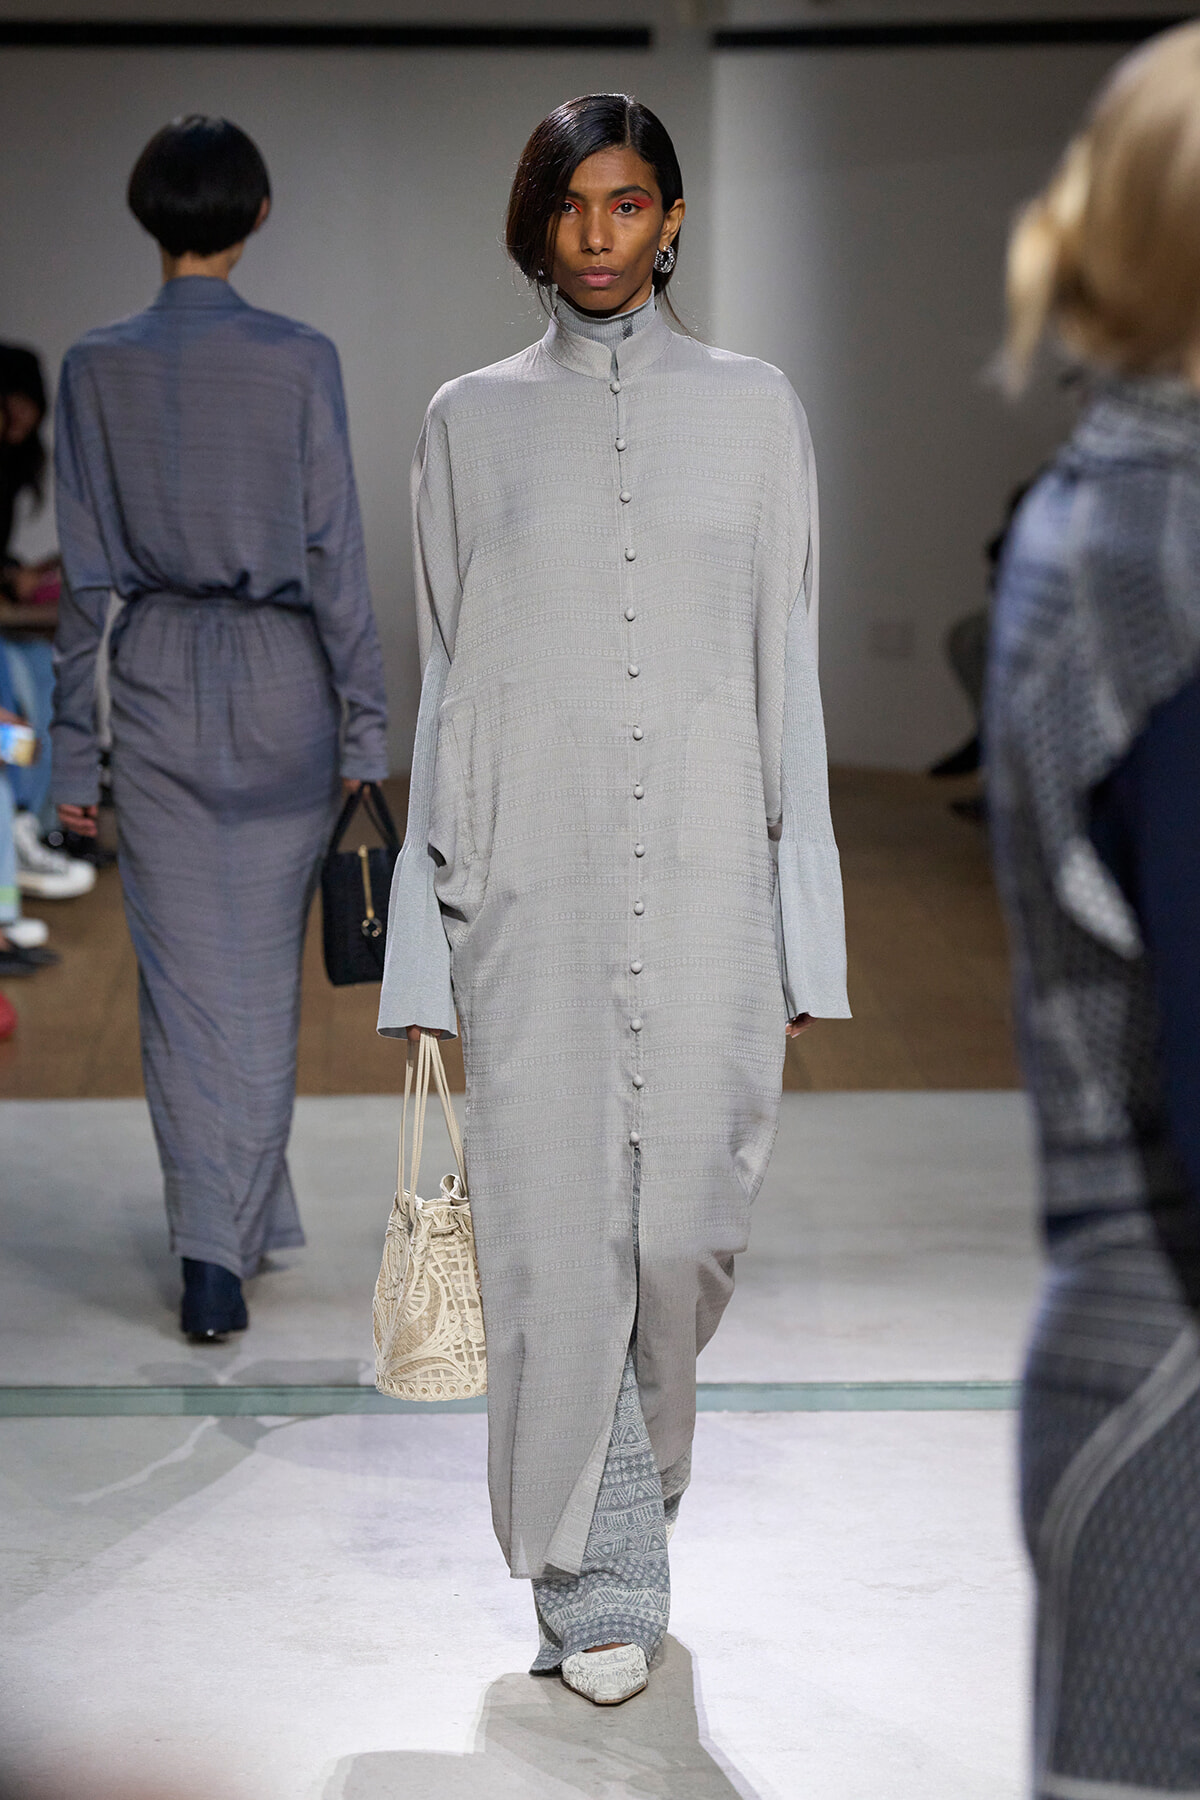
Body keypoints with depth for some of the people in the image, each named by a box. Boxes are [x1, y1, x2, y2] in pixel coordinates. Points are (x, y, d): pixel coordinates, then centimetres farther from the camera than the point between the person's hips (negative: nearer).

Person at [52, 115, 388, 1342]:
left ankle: (213, 1254, -2)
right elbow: (336, 559, -6)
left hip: (156, 686, 0)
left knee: (187, 979, 4)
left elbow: (85, 573, -1)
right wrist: (364, 736, 0)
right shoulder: (300, 362, -6)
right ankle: (246, 1225, 21)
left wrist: (74, 748, 5)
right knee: (263, 974, 13)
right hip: (282, 682, 0)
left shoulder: (97, 369, -3)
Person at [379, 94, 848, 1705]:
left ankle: (623, 1501, 31)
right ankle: (598, 1586, 9)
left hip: (712, 878, 1)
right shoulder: (472, 421, 8)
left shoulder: (754, 408, 8)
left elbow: (789, 672, 7)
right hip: (533, 889, 0)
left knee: (689, 1222, 2)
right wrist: (424, 939, 3)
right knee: (558, 1230, -3)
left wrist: (808, 936, 2)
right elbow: (444, 684, 8)